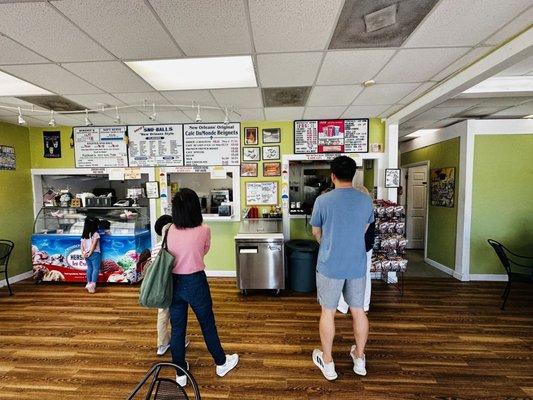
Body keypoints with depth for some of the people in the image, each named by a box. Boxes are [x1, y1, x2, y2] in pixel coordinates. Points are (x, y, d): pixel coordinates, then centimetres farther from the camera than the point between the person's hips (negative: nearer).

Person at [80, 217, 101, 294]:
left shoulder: (84, 234, 8)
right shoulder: (95, 234, -12)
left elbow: (82, 245, 5)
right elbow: (93, 245, -16)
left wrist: (83, 253, 3)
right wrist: (90, 253, -10)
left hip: (86, 254, 7)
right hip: (94, 254, -7)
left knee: (89, 268, 16)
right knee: (96, 269, -3)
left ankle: (89, 283, 23)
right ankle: (92, 285, -9)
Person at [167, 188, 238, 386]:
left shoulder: (170, 230, -8)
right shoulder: (204, 230, -16)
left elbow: (170, 252, 6)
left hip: (174, 282, 3)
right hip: (195, 282, -3)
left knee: (177, 327, 17)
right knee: (207, 324, 16)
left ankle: (180, 373, 34)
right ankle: (221, 363, 37)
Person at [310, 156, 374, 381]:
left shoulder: (323, 200, -12)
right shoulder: (365, 200, -2)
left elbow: (316, 232, 1)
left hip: (330, 266, -3)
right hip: (357, 265, 4)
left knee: (328, 312, 11)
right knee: (358, 311, 18)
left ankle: (327, 363, 27)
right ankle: (360, 359, 36)